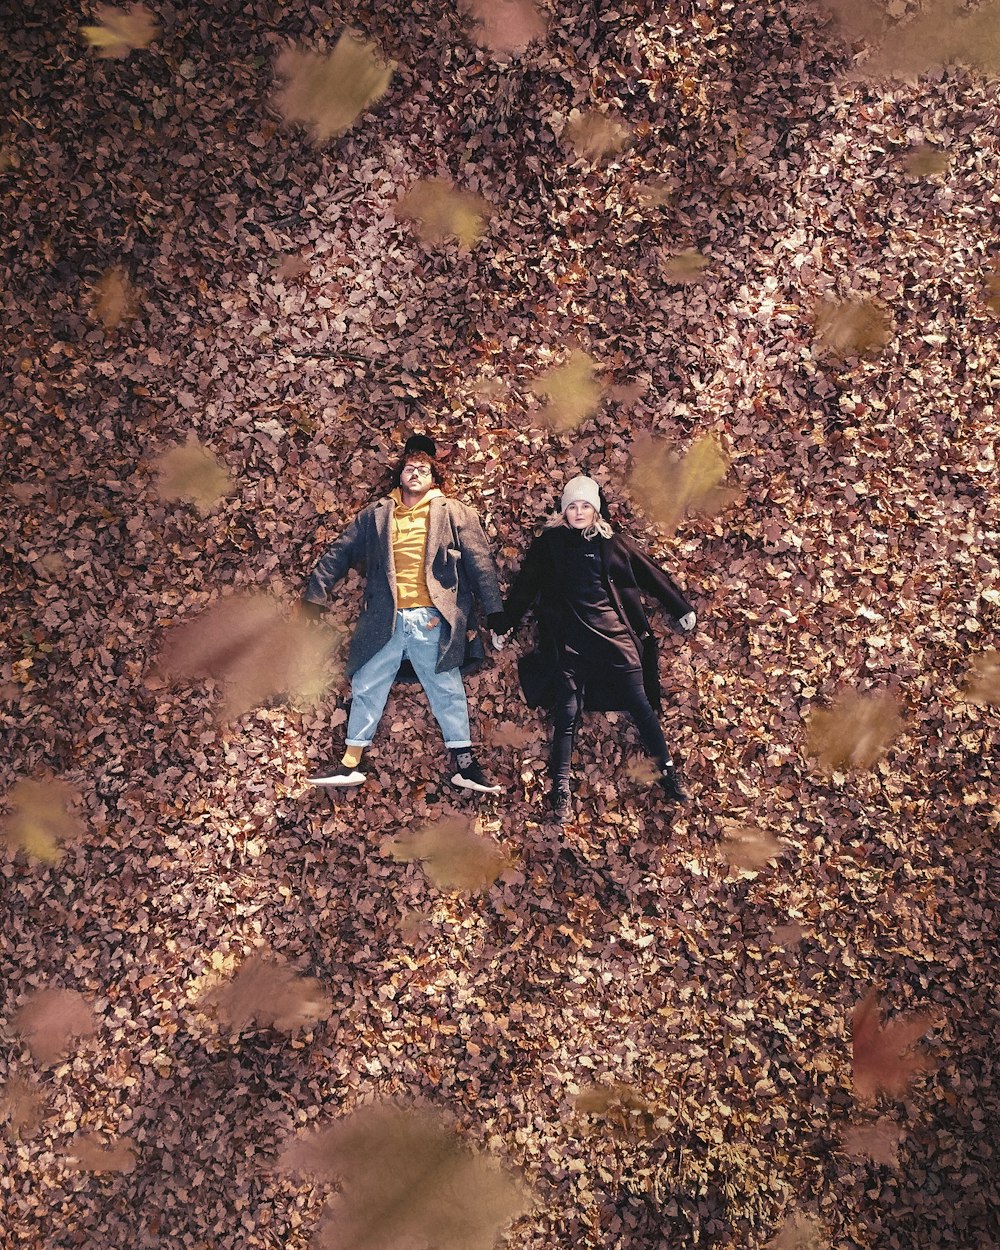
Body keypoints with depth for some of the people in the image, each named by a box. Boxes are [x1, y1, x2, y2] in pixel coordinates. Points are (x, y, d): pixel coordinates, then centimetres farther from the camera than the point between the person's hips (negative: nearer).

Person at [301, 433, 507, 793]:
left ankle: (463, 764, 11)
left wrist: (494, 611, -4)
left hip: (433, 620, -2)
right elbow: (338, 554, 12)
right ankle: (350, 763, 17)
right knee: (366, 688, 7)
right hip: (385, 621, 2)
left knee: (448, 690, 3)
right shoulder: (376, 514, 12)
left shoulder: (453, 513, 6)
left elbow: (479, 563, 2)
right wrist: (315, 596, 6)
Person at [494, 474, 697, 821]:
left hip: (614, 633, 1)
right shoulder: (548, 544, 6)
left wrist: (681, 609, 18)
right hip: (568, 641, -1)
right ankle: (561, 790, 3)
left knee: (640, 704, 0)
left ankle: (668, 771, 12)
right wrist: (503, 626, 11)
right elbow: (524, 587, 10)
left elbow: (649, 575, 15)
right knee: (567, 714, -2)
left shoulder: (611, 542, 9)